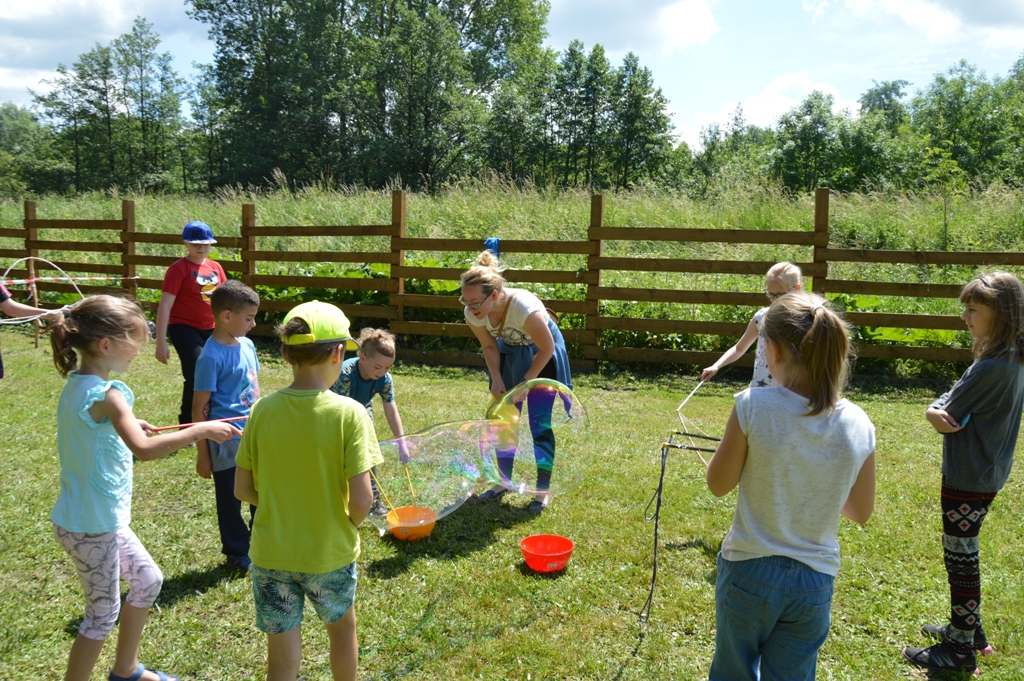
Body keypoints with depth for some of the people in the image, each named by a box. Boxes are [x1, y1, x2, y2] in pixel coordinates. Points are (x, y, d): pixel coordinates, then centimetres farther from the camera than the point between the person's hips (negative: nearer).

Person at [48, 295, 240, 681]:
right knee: (103, 613, 7)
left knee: (148, 580, 22)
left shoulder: (77, 384, 3)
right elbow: (144, 450, -38)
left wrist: (127, 426, 10)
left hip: (101, 516, 10)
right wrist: (201, 429, -30)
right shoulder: (104, 394, -26)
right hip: (91, 525, -10)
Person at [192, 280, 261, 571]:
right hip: (226, 441, -7)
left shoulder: (247, 346, 4)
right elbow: (200, 409, -15)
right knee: (230, 500, 10)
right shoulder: (211, 357, -18)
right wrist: (202, 454, -12)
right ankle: (237, 552, 28)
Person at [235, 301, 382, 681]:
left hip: (270, 553, 2)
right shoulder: (348, 414, -19)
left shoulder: (264, 410, -10)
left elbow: (243, 489, -4)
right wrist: (350, 524, 0)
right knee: (343, 627, 27)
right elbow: (361, 499, -21)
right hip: (330, 553, -2)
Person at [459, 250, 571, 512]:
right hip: (509, 354, 5)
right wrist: (497, 380, -13)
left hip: (541, 356, -5)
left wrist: (526, 382, -18)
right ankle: (504, 481, 24)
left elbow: (547, 348, -24)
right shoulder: (472, 314, -23)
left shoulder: (524, 308, -40)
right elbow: (489, 346, -3)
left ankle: (543, 489, 8)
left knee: (540, 424, -5)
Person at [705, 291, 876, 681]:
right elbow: (861, 512, 2)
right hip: (814, 581, 3)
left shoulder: (754, 406, -21)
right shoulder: (858, 426, -10)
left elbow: (718, 484, -9)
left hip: (748, 572, -2)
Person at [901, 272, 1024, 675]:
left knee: (960, 559, 3)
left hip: (968, 481, -9)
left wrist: (938, 412, 0)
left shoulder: (991, 368, -26)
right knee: (964, 556, 21)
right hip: (986, 475, 9)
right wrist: (938, 410, -15)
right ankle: (968, 630, 36)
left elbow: (947, 418, -20)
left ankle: (960, 650, 16)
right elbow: (956, 402, 4)